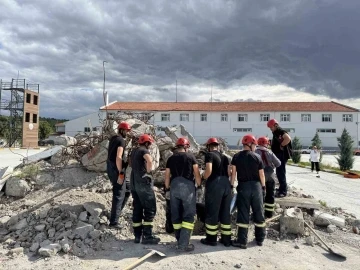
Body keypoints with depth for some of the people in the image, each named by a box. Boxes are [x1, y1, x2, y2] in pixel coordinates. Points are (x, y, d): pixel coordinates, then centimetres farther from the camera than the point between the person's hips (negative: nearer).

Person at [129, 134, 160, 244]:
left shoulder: (134, 151, 15)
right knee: (150, 209, -2)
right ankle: (147, 236, -3)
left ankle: (137, 235, 16)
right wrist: (148, 171, -16)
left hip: (134, 183, 8)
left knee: (137, 209, 11)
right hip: (144, 183, -8)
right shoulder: (144, 150, -9)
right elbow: (149, 160, -31)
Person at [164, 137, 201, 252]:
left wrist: (167, 189, 22)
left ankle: (180, 241, 20)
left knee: (176, 215, 12)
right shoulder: (190, 157, 4)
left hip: (174, 186, 4)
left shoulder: (171, 158, 13)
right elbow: (197, 174, 0)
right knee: (188, 215, 0)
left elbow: (167, 176, 13)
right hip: (187, 186, -4)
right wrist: (200, 185, 9)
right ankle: (183, 244, -5)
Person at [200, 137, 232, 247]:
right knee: (225, 212, 13)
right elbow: (229, 172, 11)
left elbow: (209, 170, -16)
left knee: (212, 212, 4)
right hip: (226, 184, 7)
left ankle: (211, 239, 13)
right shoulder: (224, 157, 16)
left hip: (214, 184, -6)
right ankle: (226, 239, 19)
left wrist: (203, 177, 1)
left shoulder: (209, 155, -3)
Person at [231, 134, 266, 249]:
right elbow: (261, 175, 0)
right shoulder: (257, 157, -2)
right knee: (259, 213, 13)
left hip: (243, 186, 0)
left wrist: (231, 186, 3)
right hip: (256, 186, 1)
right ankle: (260, 239, 24)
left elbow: (233, 173, -3)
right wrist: (263, 187, 11)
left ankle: (242, 241, 4)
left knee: (243, 213, 2)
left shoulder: (236, 156, -1)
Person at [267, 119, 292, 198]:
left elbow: (288, 139, -32)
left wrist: (281, 145, -22)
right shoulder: (275, 133, 16)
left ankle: (283, 191, -1)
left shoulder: (280, 131, -15)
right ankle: (282, 189, 28)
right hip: (278, 155, 11)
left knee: (281, 172, -8)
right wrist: (270, 142, 9)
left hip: (282, 155, -11)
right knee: (279, 172, 16)